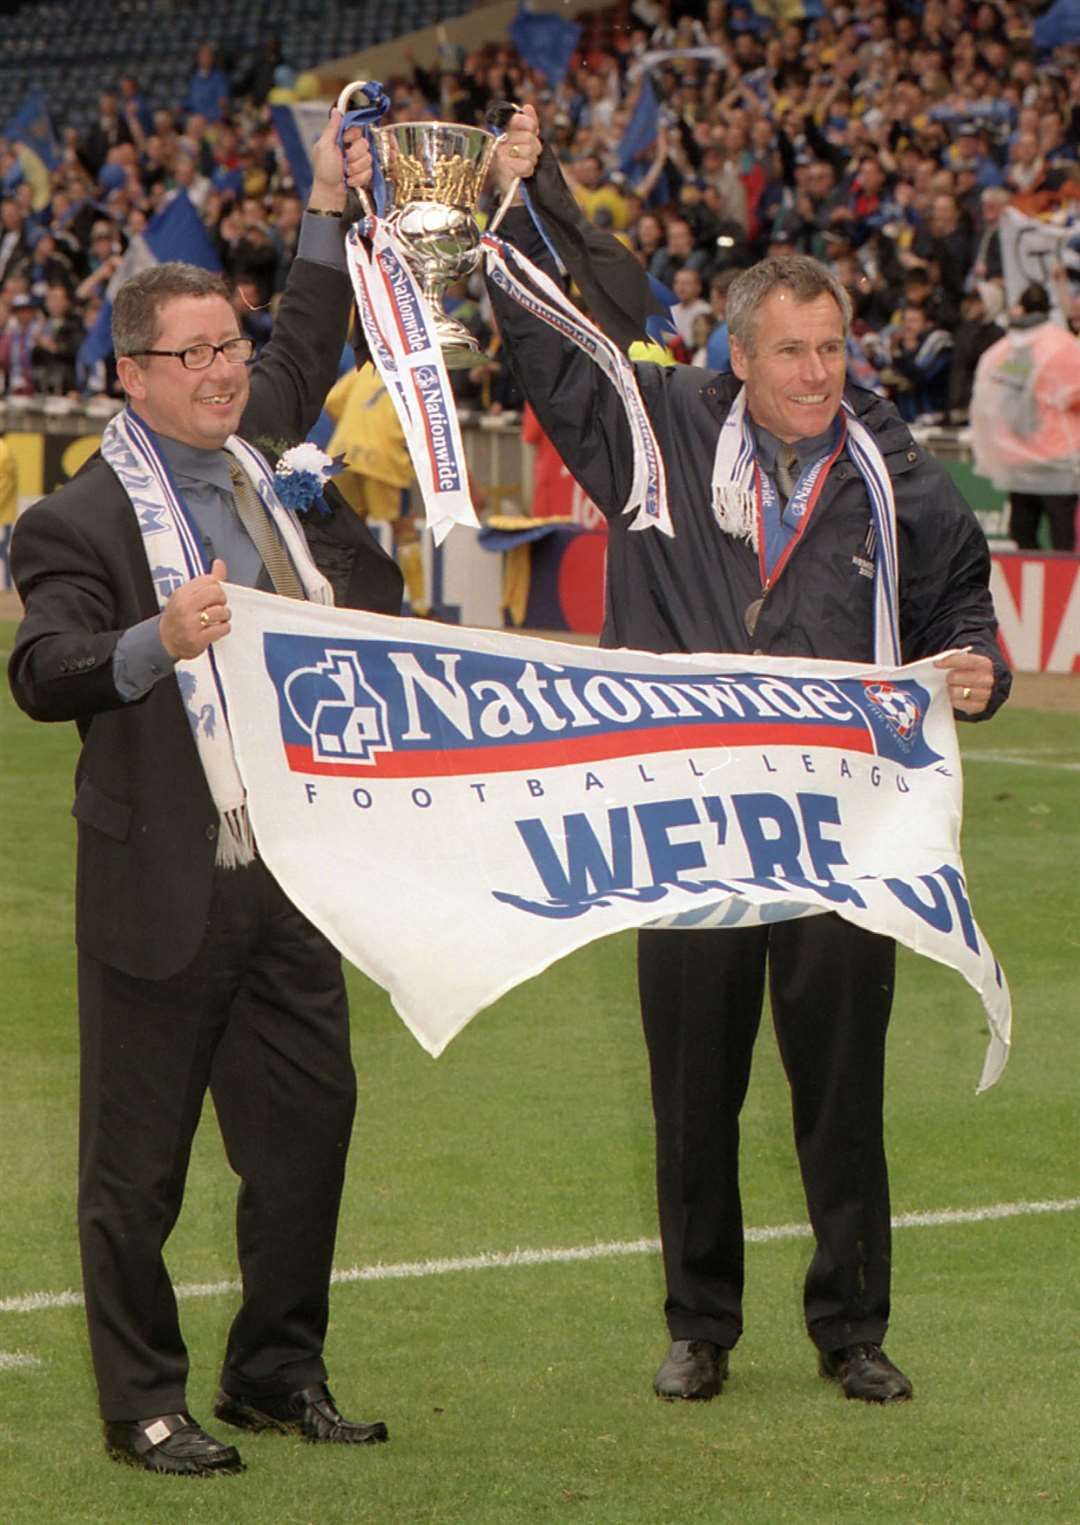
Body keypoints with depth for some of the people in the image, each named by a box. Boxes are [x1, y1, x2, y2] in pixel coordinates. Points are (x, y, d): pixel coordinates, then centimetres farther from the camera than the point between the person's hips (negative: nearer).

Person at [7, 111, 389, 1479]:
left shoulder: (248, 448, 10)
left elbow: (304, 362, 29)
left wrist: (328, 213, 23)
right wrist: (158, 643, -39)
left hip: (290, 874, 7)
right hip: (163, 889, -7)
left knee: (308, 1122, 12)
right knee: (138, 1159, 2)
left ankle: (278, 1372, 25)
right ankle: (141, 1406, 12)